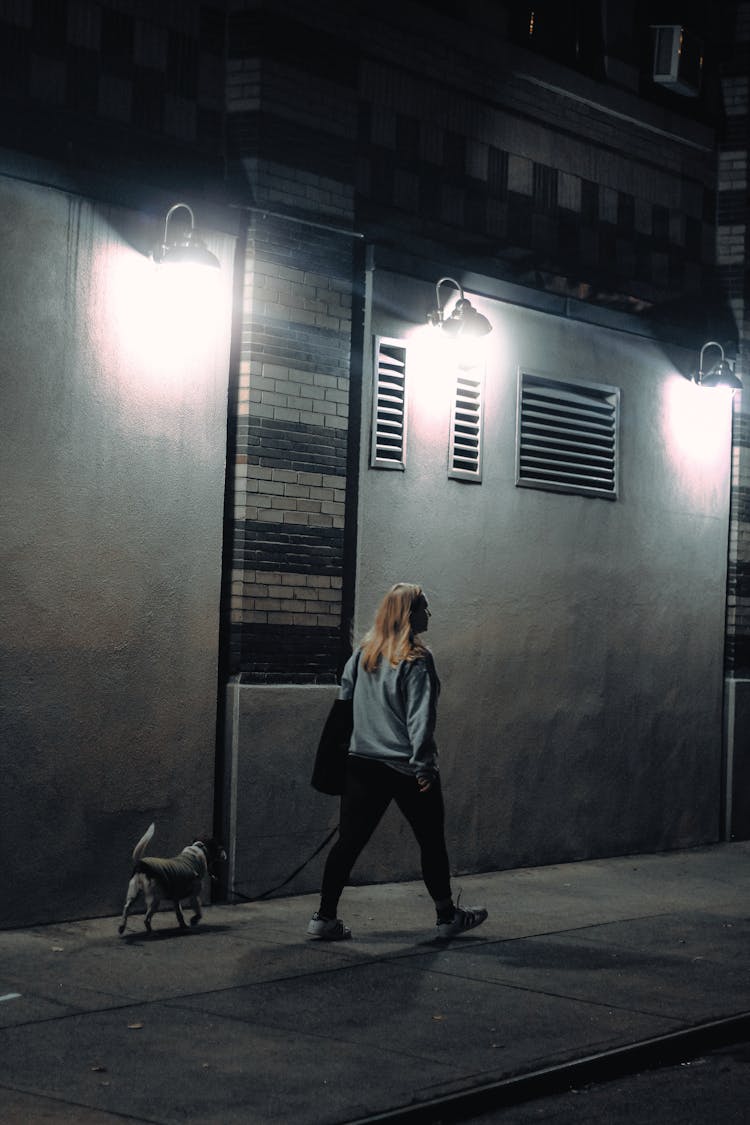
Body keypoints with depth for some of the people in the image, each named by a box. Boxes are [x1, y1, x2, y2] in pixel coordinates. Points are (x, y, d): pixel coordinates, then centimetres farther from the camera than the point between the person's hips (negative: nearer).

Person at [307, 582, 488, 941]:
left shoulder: (362, 653, 6)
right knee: (431, 842, 10)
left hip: (362, 764, 5)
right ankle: (447, 916, 22)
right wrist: (423, 764, -14)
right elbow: (420, 716, -16)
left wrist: (340, 749, 19)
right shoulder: (416, 660, -12)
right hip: (406, 769, -5)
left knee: (349, 842, 6)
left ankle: (324, 917, 4)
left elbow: (343, 700, 11)